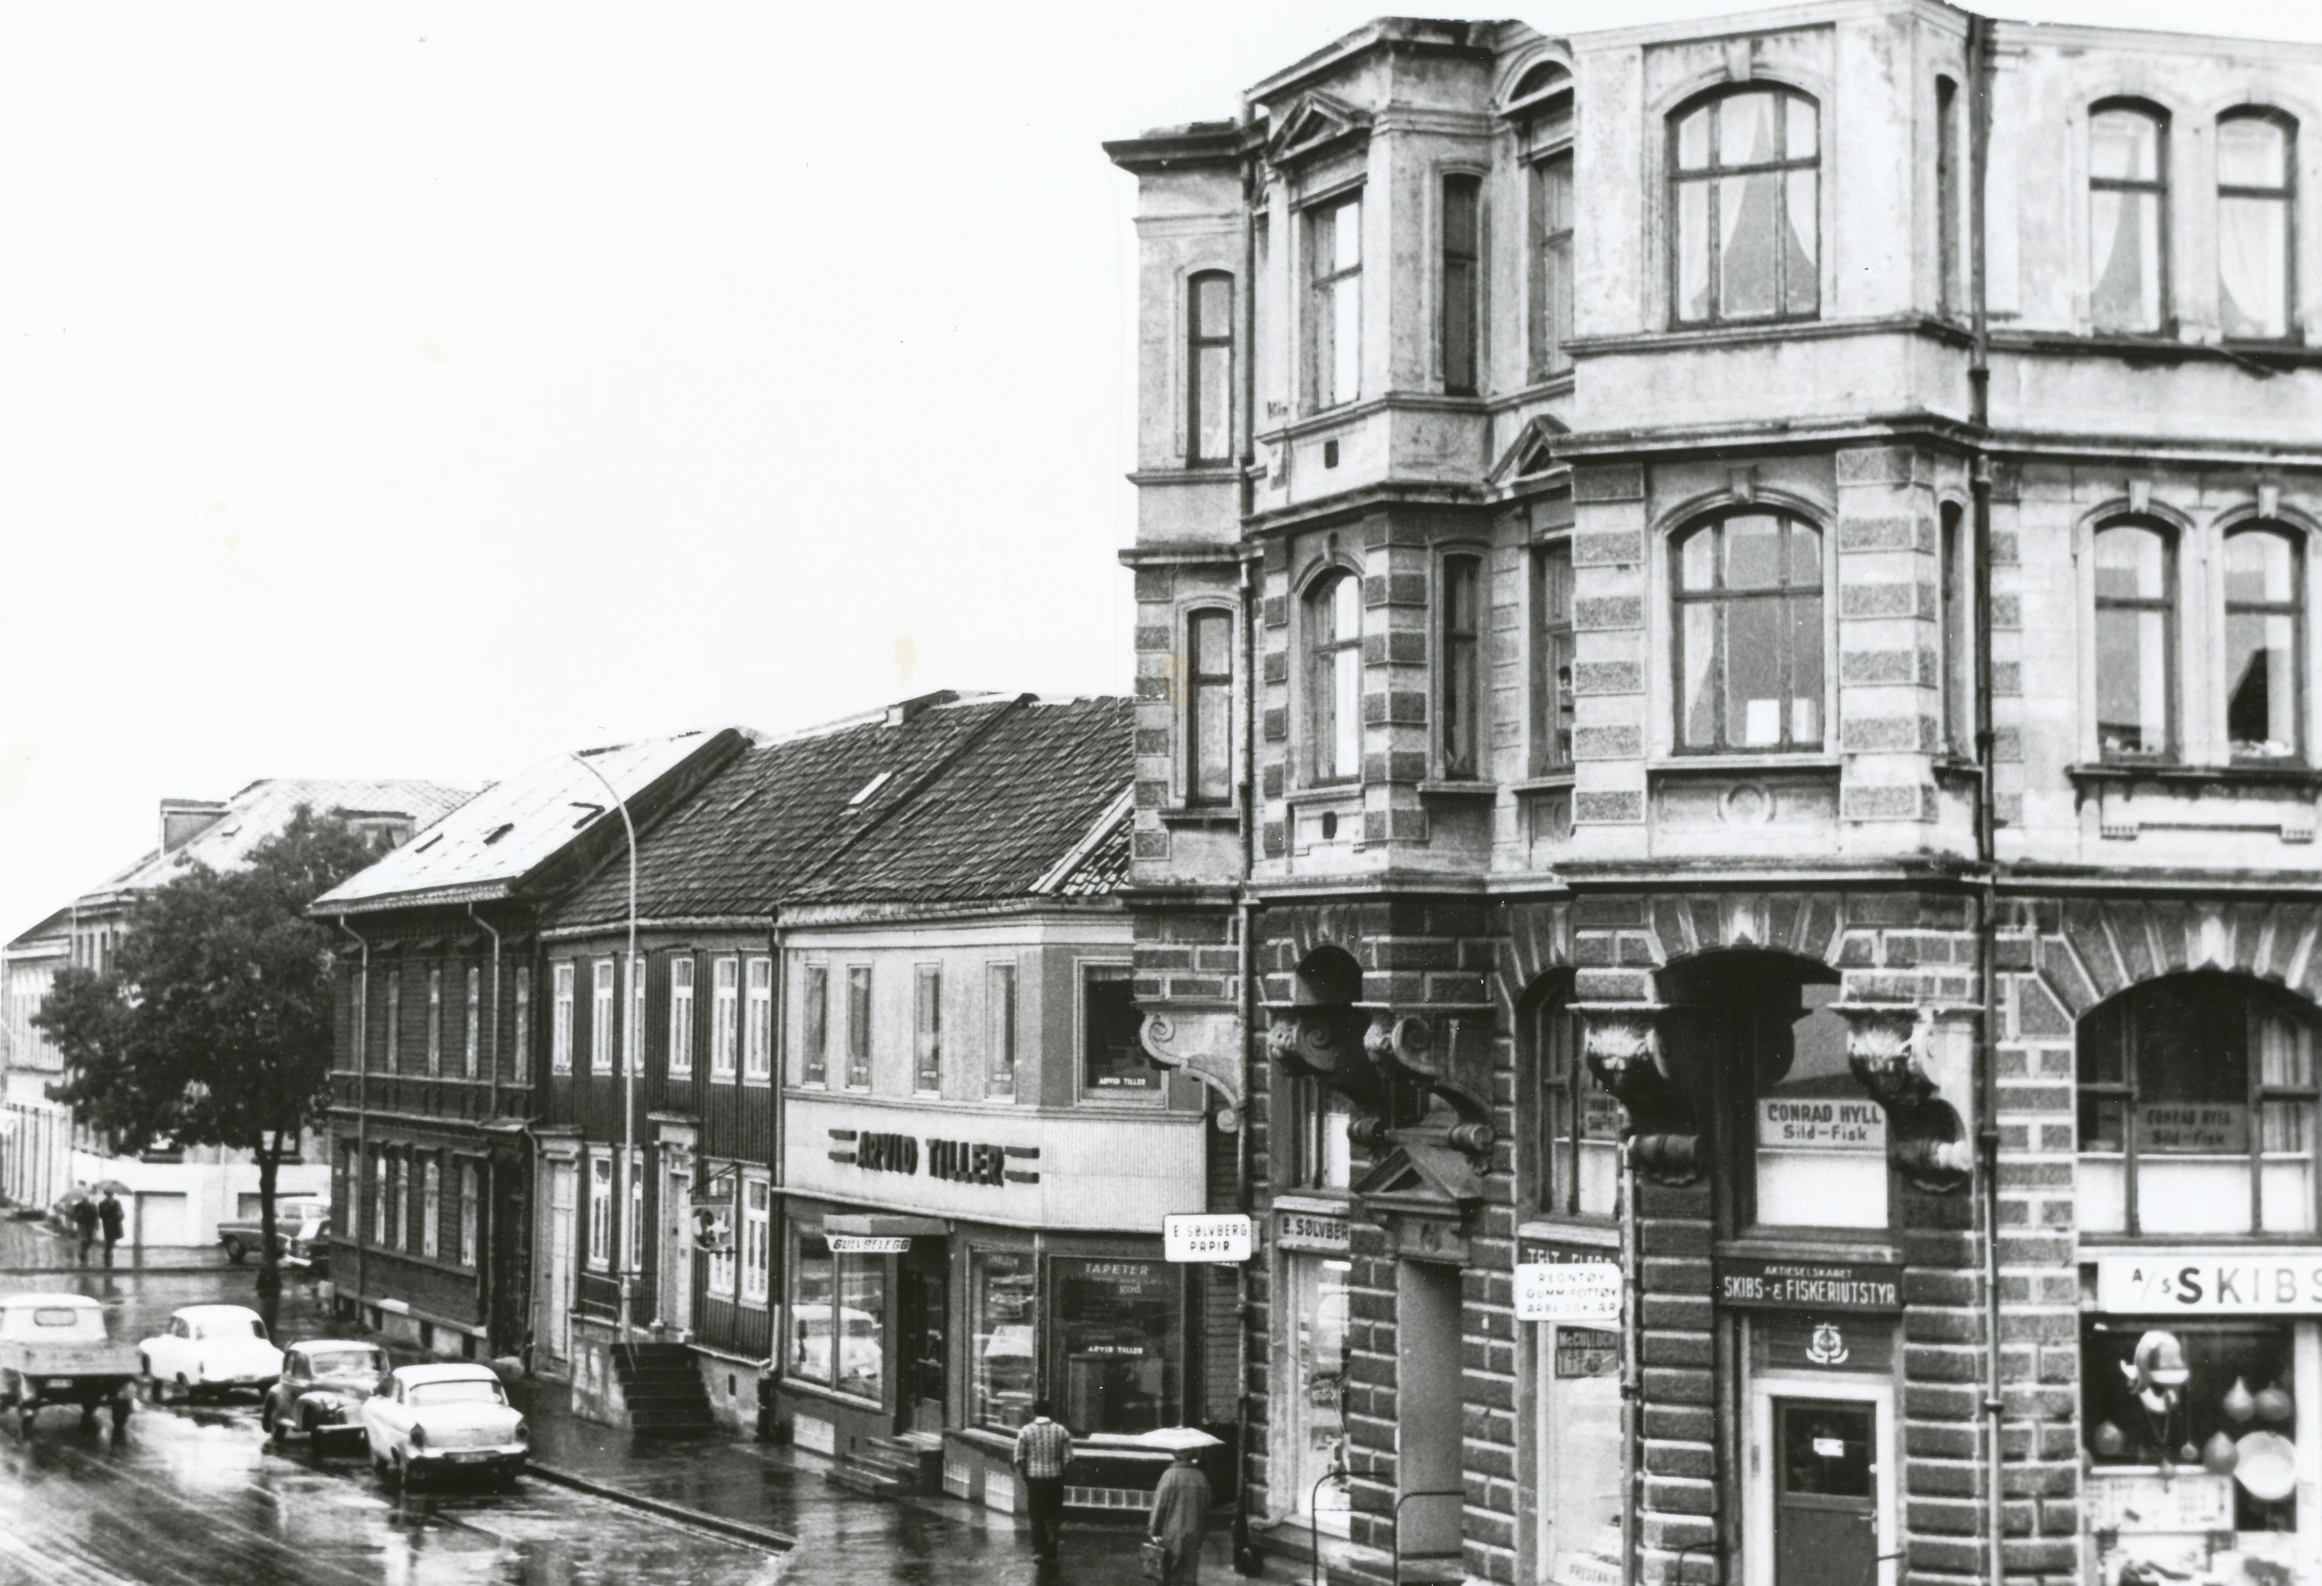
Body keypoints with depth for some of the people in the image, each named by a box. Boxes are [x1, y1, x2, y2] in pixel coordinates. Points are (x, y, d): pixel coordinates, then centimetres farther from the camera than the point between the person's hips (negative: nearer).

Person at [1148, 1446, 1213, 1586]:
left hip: (1172, 1533, -3)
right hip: (1193, 1534, 3)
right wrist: (1203, 1530, 17)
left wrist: (1154, 1531, -4)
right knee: (1189, 1574, 6)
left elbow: (1160, 1505, -10)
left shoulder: (1170, 1475, -11)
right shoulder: (1201, 1477, 1)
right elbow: (1206, 1507, 7)